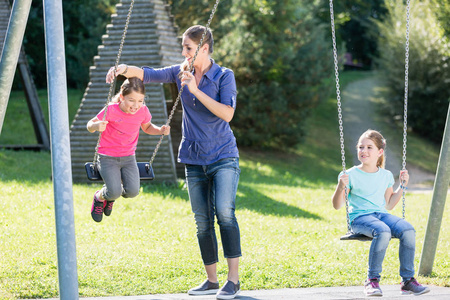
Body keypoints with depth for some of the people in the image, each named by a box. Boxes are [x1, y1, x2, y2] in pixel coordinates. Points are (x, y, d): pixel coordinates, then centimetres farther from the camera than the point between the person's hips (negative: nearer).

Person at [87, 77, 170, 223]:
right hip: (108, 158, -4)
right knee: (115, 193, -21)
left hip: (128, 158, 4)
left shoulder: (143, 111, -7)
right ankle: (99, 197, 18)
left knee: (132, 191, -15)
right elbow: (90, 125, -9)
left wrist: (160, 130, -6)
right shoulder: (111, 110, -19)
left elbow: (147, 127, 15)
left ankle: (110, 195, 21)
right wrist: (96, 126, -34)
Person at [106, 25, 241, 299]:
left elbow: (227, 113, -18)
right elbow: (149, 75, 3)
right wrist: (124, 69, -17)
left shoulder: (224, 76, -7)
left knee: (225, 212, -20)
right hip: (194, 160, 5)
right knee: (203, 222, 5)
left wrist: (195, 90, -23)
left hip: (223, 157, -5)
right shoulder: (181, 72, 7)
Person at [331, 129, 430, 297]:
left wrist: (402, 186, 17)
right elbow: (337, 205, 0)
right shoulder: (351, 175, 2)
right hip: (359, 217, -4)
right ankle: (372, 280, -25)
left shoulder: (386, 176, 16)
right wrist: (340, 187, -17)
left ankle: (407, 280, -18)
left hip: (381, 214, 4)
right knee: (383, 232, -38)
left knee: (408, 231, -27)